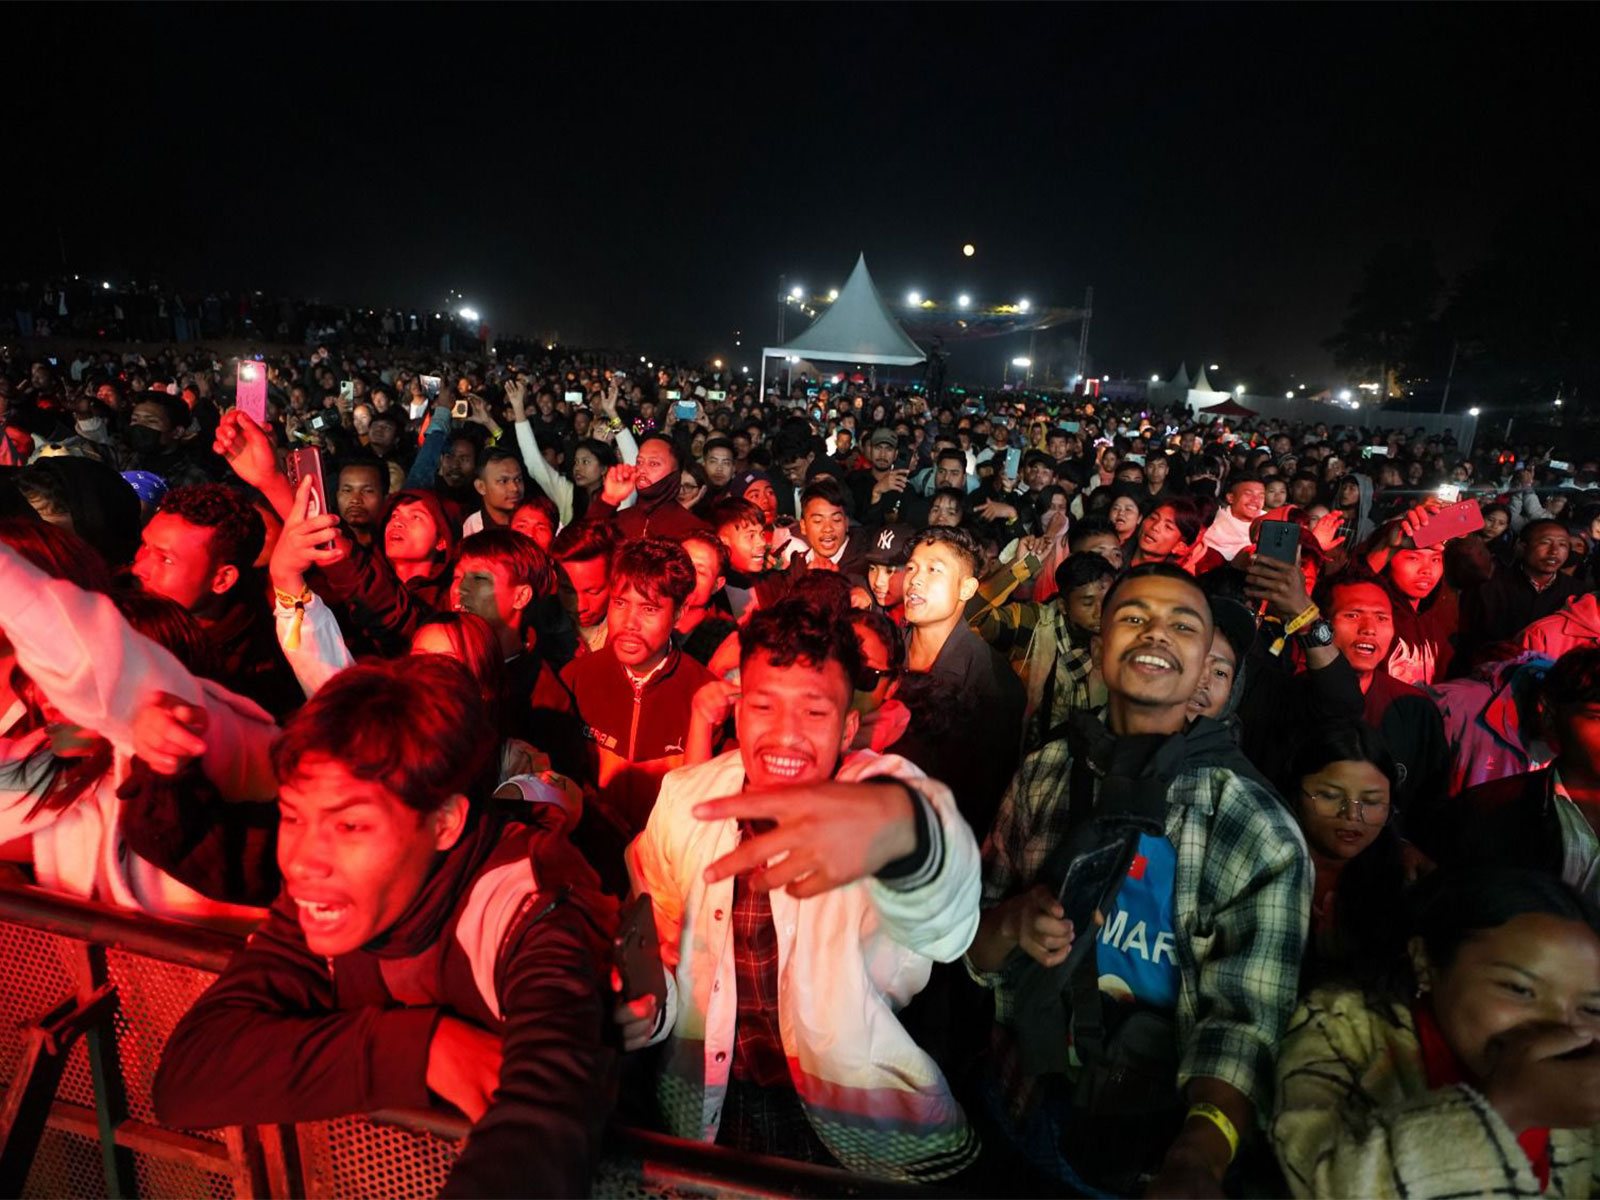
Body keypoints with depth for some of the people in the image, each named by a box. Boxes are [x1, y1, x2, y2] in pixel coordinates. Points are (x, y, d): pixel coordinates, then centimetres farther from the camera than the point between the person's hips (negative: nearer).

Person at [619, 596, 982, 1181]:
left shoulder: (887, 785, -19)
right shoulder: (683, 798, -7)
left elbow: (944, 926, -40)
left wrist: (902, 823, -62)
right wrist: (652, 1003, -13)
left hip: (863, 1126, 0)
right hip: (709, 1112, 1)